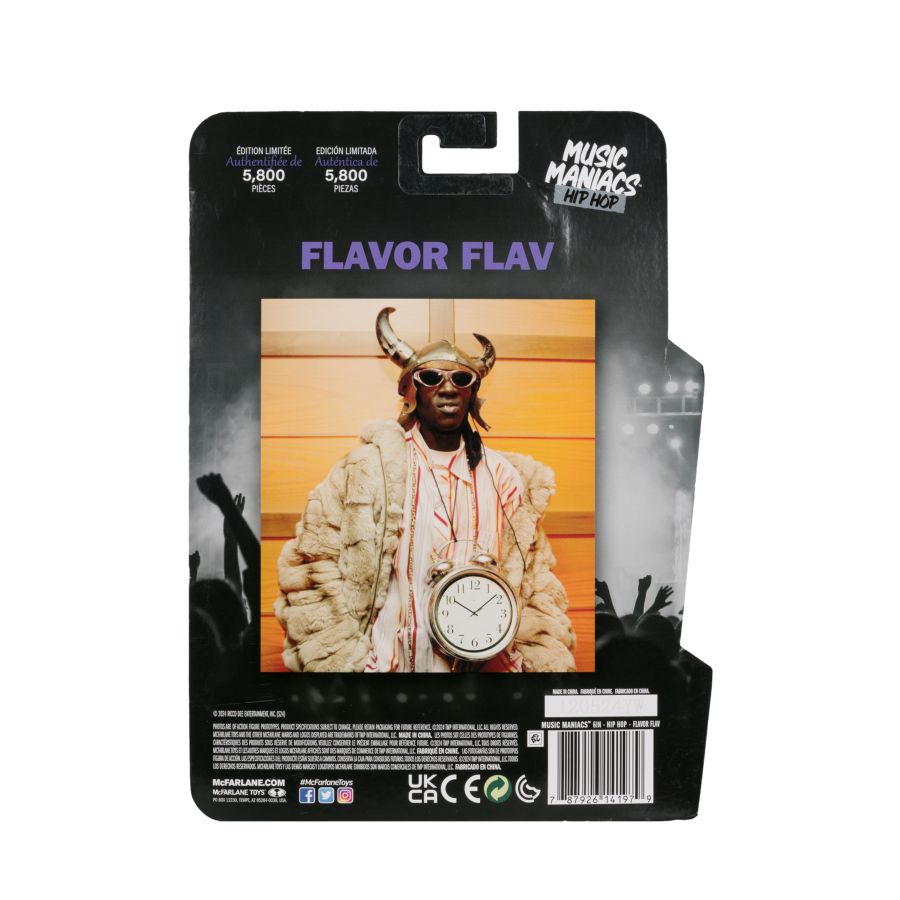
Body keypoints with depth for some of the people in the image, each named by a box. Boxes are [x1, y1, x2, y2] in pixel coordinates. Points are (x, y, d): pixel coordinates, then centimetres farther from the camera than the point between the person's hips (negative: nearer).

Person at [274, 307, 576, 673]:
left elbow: (536, 587, 7)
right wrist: (340, 661, -10)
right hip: (389, 661, -2)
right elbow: (311, 571, -6)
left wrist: (544, 663, -2)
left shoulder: (504, 477, 3)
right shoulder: (370, 467, -7)